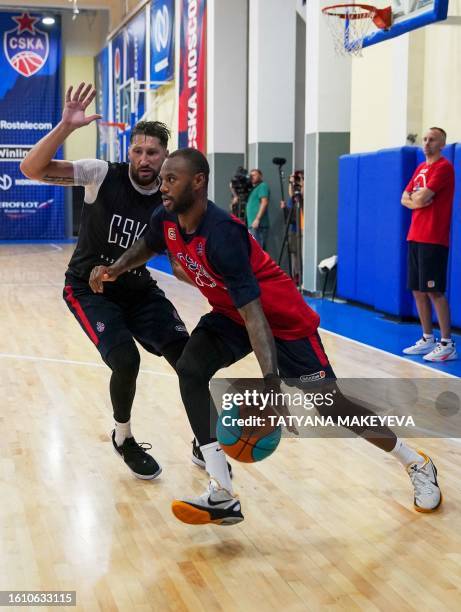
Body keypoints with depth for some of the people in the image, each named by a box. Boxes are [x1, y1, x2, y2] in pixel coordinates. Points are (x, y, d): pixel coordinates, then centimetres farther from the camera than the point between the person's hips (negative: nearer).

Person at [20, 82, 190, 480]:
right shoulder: (102, 175, -16)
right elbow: (32, 169, -24)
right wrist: (66, 126, -37)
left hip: (138, 289, 4)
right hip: (89, 288, -4)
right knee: (126, 360, -23)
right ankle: (124, 440, 7)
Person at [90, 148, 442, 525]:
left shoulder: (222, 233, -34)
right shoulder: (166, 220, -10)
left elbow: (253, 312, -38)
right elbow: (148, 246, 17)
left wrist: (271, 382, -45)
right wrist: (114, 270, -2)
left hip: (283, 319, -7)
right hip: (231, 314, 7)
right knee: (190, 371, -16)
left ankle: (418, 465, 21)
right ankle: (223, 497, -17)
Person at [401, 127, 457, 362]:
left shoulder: (443, 167, -9)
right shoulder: (420, 168, 18)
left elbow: (422, 197, -17)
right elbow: (405, 199, 14)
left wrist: (417, 196, 3)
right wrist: (417, 200, -5)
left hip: (433, 240, -8)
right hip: (415, 237, 8)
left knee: (434, 291, -9)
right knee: (418, 290, 9)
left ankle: (447, 344, -5)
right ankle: (427, 339, 18)